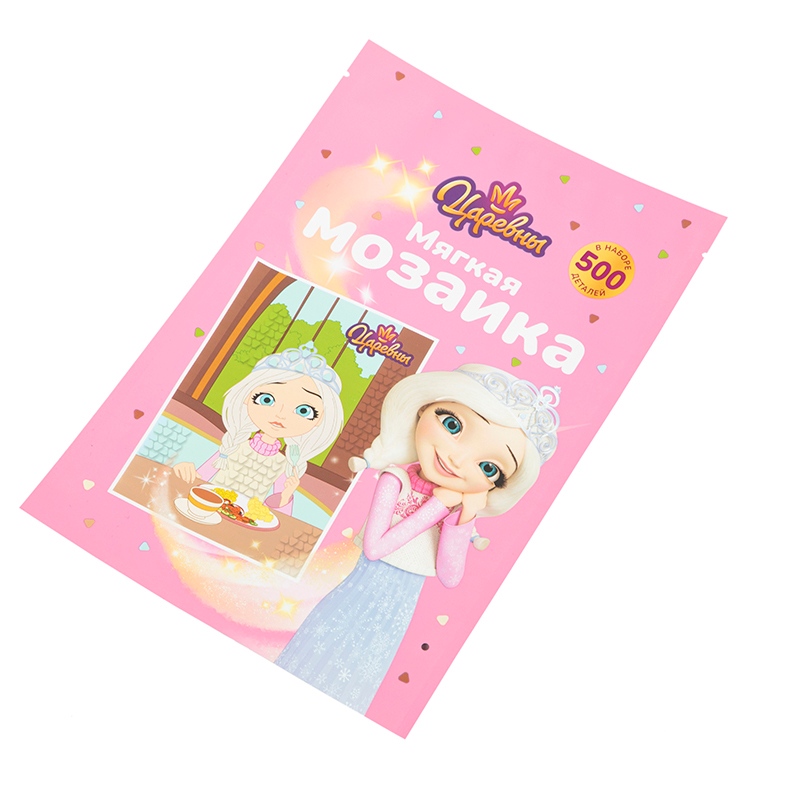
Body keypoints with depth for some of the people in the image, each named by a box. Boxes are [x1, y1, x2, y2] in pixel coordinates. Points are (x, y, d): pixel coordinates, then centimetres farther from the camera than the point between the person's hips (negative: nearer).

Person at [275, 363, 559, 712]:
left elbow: (450, 578, -11)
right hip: (364, 589, -2)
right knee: (318, 658, 12)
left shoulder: (458, 510, -9)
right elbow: (374, 547, -27)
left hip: (400, 605, 3)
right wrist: (436, 507, -26)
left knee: (357, 679, 15)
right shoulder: (395, 479, -19)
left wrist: (461, 520, -23)